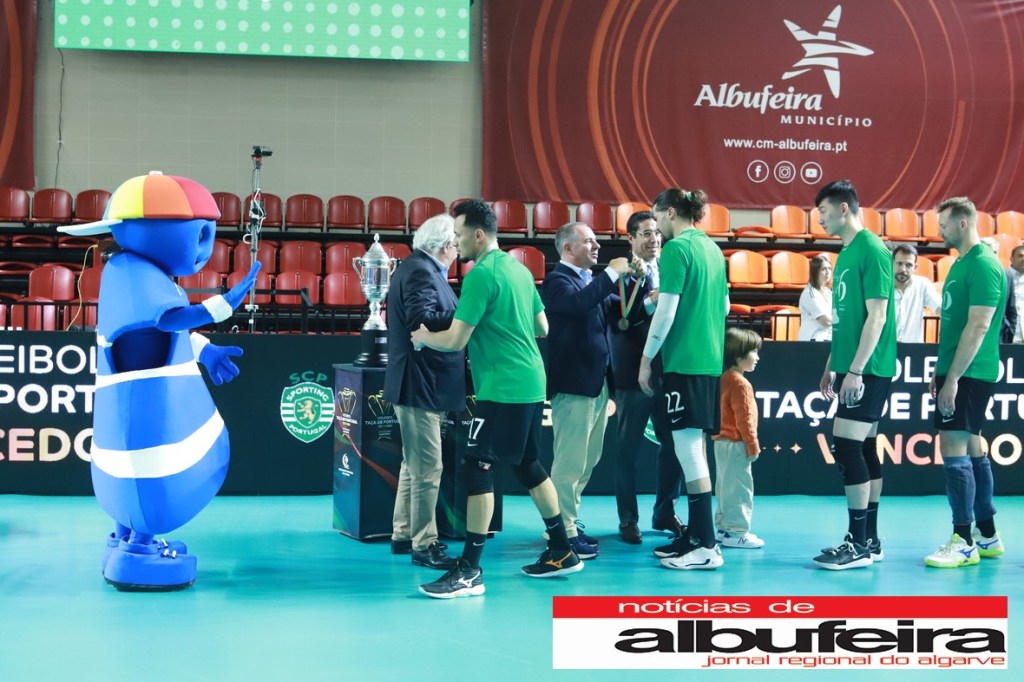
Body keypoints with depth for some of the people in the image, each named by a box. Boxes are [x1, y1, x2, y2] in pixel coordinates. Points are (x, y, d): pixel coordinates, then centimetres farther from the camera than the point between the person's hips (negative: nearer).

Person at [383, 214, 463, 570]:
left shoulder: (422, 268, 15)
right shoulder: (420, 271, -17)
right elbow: (421, 320, -29)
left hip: (421, 384, 11)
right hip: (421, 384, -11)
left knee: (415, 462, 18)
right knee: (427, 467, -6)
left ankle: (403, 535, 27)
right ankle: (423, 545, -1)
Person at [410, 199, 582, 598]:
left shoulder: (481, 274, -14)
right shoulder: (518, 268, 12)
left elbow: (456, 341, -16)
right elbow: (542, 328, 19)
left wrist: (423, 336, 2)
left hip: (503, 387, -9)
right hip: (530, 384, 9)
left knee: (475, 467, -8)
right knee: (526, 464, 18)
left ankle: (470, 571, -8)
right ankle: (562, 552, 26)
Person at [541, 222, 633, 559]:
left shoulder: (593, 281, 18)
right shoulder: (557, 280, -9)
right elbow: (580, 303, -29)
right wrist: (612, 272, -21)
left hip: (598, 383, 9)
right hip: (573, 384, -9)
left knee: (586, 461, 15)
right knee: (569, 463, -6)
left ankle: (569, 523, 23)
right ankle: (563, 532, -1)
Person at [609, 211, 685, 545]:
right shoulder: (621, 274, -4)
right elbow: (617, 321, -15)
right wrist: (648, 304, -26)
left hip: (668, 372, 4)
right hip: (633, 373, -4)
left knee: (672, 444, 7)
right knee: (628, 448, 3)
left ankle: (665, 513, 21)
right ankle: (628, 518, 13)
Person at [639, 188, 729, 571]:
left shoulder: (677, 249, -11)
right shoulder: (711, 248, 15)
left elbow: (666, 312, -14)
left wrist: (647, 358, -6)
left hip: (683, 360, -9)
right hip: (710, 359, 9)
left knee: (687, 447, -8)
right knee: (694, 447, 13)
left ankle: (706, 546, -8)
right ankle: (695, 535, 19)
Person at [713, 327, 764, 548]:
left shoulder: (724, 379, 12)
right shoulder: (740, 384, -18)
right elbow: (744, 419, -21)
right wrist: (753, 445, -15)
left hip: (722, 442, 10)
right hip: (736, 445, -10)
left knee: (725, 487, 16)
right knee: (739, 488, -5)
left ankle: (723, 527, 22)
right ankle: (736, 532, -4)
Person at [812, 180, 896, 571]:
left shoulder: (872, 250, -13)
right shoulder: (846, 253, 15)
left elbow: (877, 315, -18)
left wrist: (856, 370, -21)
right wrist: (831, 367, 21)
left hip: (867, 370, -9)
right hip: (851, 368, 9)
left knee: (847, 447, -11)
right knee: (863, 450, 11)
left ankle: (859, 545, -5)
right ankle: (869, 540, 17)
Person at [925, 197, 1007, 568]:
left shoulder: (984, 266, -15)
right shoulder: (960, 264, 14)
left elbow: (978, 326, -21)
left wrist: (953, 378, -22)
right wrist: (940, 370, 18)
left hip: (970, 374, -10)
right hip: (956, 371, 10)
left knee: (953, 448, -11)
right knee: (971, 447, 12)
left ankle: (964, 542, -6)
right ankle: (987, 535, 19)